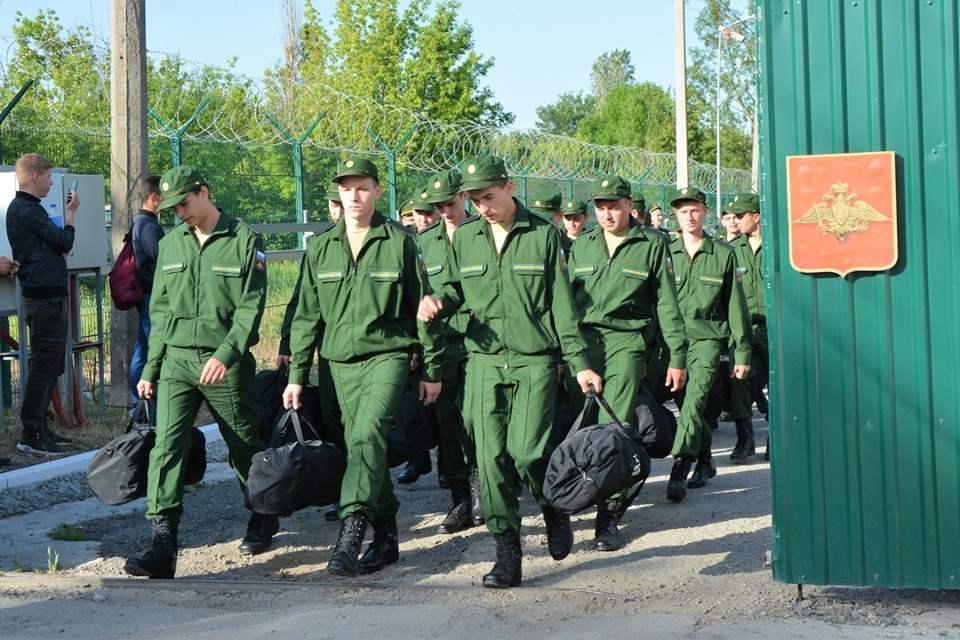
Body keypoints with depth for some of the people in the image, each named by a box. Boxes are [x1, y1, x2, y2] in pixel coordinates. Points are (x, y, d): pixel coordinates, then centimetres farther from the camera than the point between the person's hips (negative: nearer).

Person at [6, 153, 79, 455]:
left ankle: (39, 427, 20)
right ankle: (30, 434, -7)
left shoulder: (24, 208, 18)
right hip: (44, 297, -11)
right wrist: (71, 213, 0)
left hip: (48, 296, 11)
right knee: (44, 365, -9)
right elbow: (65, 242, -14)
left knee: (50, 365, 15)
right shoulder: (27, 210, -15)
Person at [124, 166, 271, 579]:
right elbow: (160, 311, 15)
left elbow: (250, 307, -11)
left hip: (226, 363, -4)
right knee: (166, 445, -10)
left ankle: (262, 521, 33)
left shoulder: (244, 240, -6)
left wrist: (226, 354, -24)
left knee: (244, 447, 10)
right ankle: (162, 543, -15)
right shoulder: (170, 244, 10)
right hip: (176, 359, 4)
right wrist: (150, 368, 12)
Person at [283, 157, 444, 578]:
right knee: (362, 446, 8)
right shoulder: (320, 248, 9)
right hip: (340, 362, 5)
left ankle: (350, 534, -31)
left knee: (367, 437, -22)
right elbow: (307, 315, 12)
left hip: (387, 356, -4)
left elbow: (421, 307, 3)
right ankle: (385, 537, 19)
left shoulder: (399, 243, -1)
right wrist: (296, 374, 8)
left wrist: (431, 369, 3)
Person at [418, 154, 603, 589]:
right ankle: (507, 556, 5)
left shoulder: (543, 235, 1)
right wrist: (438, 301, -5)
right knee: (491, 459, -3)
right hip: (484, 361, 3)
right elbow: (456, 288, 20)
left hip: (534, 361, -3)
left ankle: (554, 511, 18)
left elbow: (561, 303, 1)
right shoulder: (465, 238, 10)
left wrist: (579, 362, -2)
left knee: (526, 451, -14)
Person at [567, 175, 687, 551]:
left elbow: (667, 304, 6)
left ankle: (608, 518, -12)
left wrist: (677, 357, 3)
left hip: (626, 340, -4)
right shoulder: (582, 246, 16)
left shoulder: (652, 245, 6)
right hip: (583, 340, 4)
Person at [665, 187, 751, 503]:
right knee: (687, 404, 8)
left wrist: (742, 352, 5)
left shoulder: (723, 254, 5)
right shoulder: (665, 253, 6)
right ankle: (704, 460, 27)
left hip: (707, 338, -2)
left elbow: (735, 305, 7)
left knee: (694, 400, -19)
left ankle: (679, 470, -23)